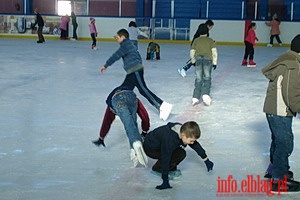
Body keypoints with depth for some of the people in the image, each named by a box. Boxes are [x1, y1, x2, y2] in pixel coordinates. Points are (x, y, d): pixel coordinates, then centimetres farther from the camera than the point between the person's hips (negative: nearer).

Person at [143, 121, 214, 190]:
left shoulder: (183, 131, -16)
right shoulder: (169, 140, -39)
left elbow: (196, 145, -1)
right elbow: (165, 160, -37)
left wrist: (206, 160, 8)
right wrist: (165, 181, -35)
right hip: (150, 148, -8)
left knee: (182, 153, -9)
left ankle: (171, 168, 10)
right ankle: (157, 169, -7)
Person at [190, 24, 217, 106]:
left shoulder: (196, 40, 14)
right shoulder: (210, 40, 11)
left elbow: (192, 52, 11)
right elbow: (214, 51, 2)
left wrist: (193, 61, 25)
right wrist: (214, 62, 7)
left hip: (198, 59, 1)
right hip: (208, 59, -1)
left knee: (198, 79, 4)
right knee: (207, 78, 0)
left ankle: (195, 97, -6)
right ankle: (205, 95, -21)